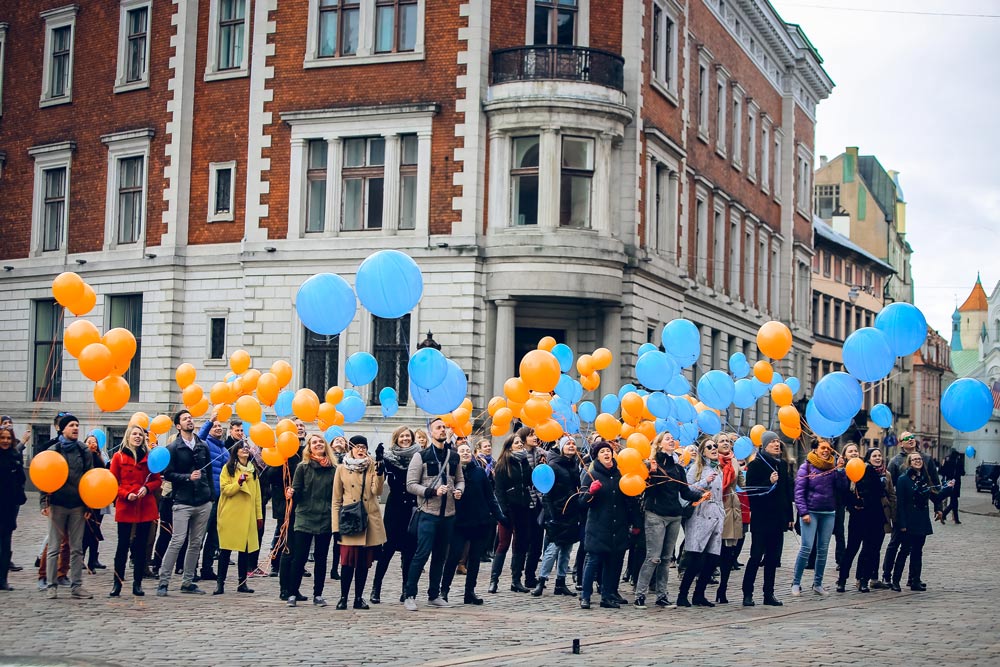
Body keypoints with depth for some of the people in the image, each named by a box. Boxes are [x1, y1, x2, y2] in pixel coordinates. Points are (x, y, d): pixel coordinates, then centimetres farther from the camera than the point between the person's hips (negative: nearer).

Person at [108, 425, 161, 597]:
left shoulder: (149, 457, 10)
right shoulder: (118, 457, 4)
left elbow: (157, 480, 11)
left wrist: (147, 488, -8)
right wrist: (126, 494, -13)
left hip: (146, 507, 2)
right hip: (125, 507, -2)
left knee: (141, 546, 5)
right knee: (123, 545, -1)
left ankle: (137, 583, 11)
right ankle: (117, 583, 6)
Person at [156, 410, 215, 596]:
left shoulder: (203, 446, 12)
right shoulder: (173, 448, -1)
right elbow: (168, 474, -6)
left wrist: (212, 495, 9)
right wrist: (188, 477, -17)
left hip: (203, 502, 5)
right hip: (183, 502, -5)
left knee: (196, 543, 7)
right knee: (177, 541, -10)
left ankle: (188, 582, 14)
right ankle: (163, 582, -4)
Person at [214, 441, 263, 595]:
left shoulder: (253, 470, 16)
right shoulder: (228, 468, 2)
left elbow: (257, 493, 15)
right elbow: (225, 490, -6)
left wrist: (259, 514, 12)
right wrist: (239, 482, -22)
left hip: (247, 515, 4)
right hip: (230, 515, -4)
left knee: (245, 549, 2)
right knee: (226, 549, -4)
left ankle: (243, 583, 9)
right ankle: (220, 582, 1)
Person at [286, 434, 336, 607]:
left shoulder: (333, 469, 5)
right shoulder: (303, 467, 1)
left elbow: (337, 494, 10)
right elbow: (297, 493, 0)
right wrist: (291, 493, -23)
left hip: (325, 520, 2)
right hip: (305, 518, -2)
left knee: (321, 558, 7)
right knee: (299, 557, -2)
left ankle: (318, 594, 14)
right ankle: (293, 594, 6)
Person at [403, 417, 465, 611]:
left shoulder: (454, 457, 12)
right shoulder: (421, 456, -3)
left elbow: (460, 479, 23)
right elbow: (411, 485, -5)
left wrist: (459, 490, 0)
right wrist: (432, 491, -18)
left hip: (448, 513, 5)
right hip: (428, 513, -5)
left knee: (440, 555, 10)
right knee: (422, 553, -10)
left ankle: (434, 594, 20)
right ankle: (410, 596, -3)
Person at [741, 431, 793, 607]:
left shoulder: (782, 464, 13)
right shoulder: (756, 465, -5)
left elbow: (787, 491, 16)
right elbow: (751, 490, -11)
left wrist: (789, 516, 13)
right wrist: (769, 482, -22)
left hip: (778, 519, 6)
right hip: (761, 518, -6)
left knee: (773, 558, 7)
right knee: (756, 556, -5)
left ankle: (769, 594, 13)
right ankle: (747, 594, 2)